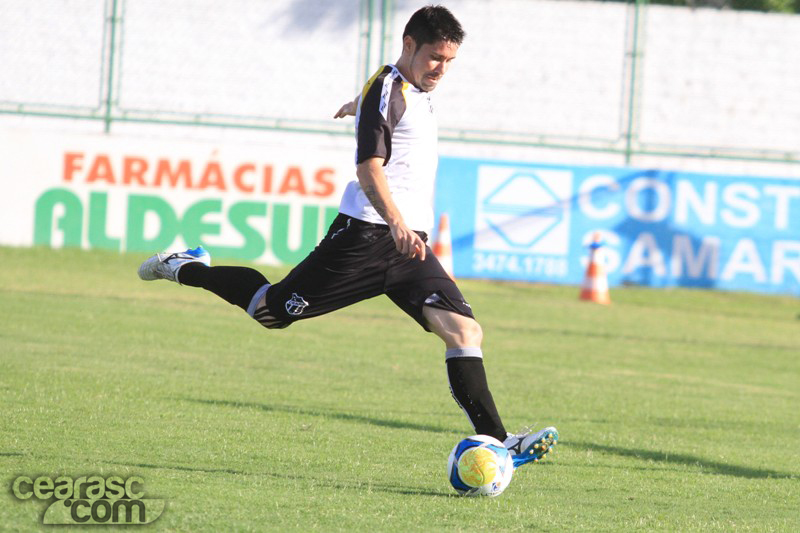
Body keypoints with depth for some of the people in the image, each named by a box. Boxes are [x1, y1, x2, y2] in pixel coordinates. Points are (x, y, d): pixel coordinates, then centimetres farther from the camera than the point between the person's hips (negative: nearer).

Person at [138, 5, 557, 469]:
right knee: (274, 311, 1)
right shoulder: (387, 91, -11)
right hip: (367, 235, -8)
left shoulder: (418, 93, 17)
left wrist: (359, 106, 68)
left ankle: (497, 443, -16)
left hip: (410, 246, 8)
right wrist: (396, 222, -39)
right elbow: (369, 168, -24)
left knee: (464, 331, -11)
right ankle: (184, 269, 25)